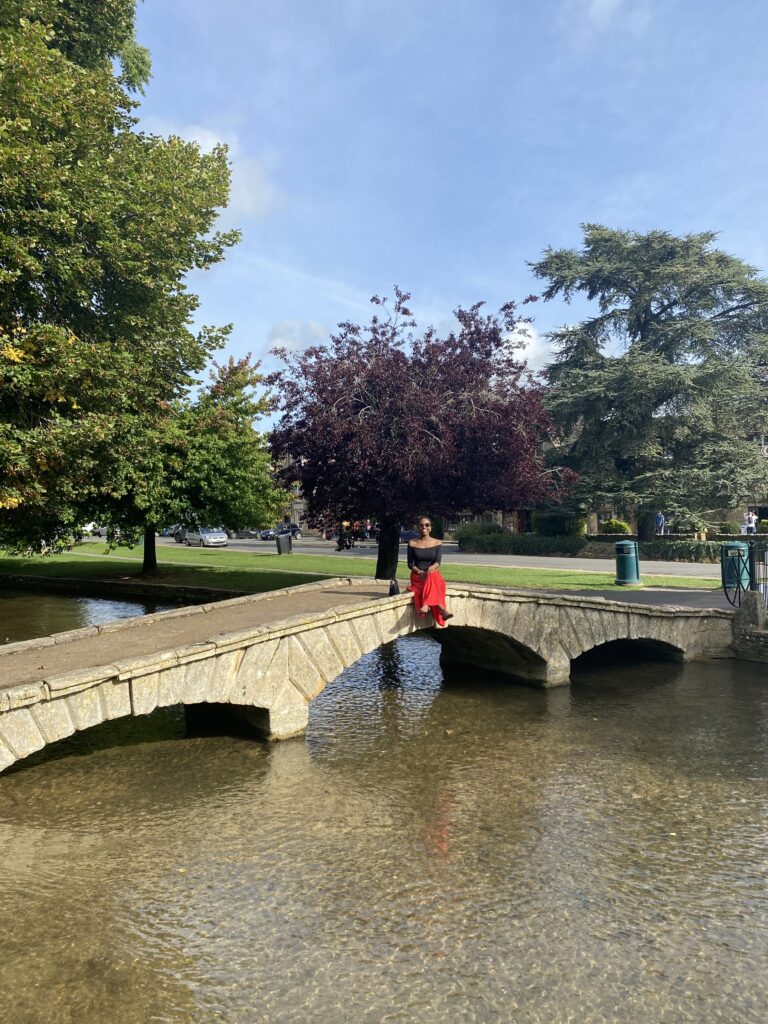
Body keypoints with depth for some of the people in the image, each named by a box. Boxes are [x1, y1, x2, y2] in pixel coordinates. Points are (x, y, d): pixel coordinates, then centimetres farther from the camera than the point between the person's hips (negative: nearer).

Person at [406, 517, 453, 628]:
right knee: (432, 580, -35)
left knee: (433, 577, -37)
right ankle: (441, 608, -46)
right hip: (417, 576, 0)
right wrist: (419, 572, -18)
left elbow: (438, 562, -6)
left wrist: (431, 568, -30)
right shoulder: (412, 543, 6)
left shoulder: (437, 543, 6)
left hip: (434, 574, 0)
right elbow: (410, 564, 3)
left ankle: (426, 605, -50)